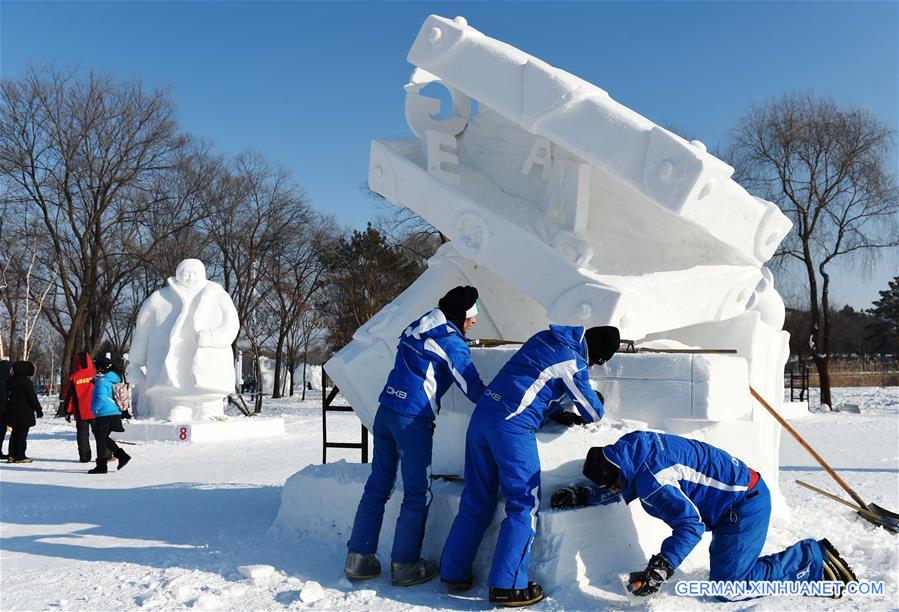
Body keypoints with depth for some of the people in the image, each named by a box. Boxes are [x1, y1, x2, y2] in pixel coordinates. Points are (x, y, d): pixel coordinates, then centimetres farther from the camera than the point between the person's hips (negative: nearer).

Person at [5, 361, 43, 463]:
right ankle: (20, 456, -1)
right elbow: (33, 397, -14)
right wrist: (39, 409, -5)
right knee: (22, 434, -3)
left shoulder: (10, 381, 8)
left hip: (12, 412, 7)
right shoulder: (26, 382, -15)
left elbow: (7, 396, 17)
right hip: (24, 413, -7)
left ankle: (12, 455, 15)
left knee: (14, 433, 15)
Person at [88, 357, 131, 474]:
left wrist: (94, 409, -12)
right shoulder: (113, 380, 14)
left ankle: (101, 466, 6)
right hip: (115, 413, 9)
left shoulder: (102, 382, -15)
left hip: (105, 415, -9)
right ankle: (122, 456, 13)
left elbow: (101, 398, -24)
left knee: (100, 439, 1)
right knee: (104, 438, 19)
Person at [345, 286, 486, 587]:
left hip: (385, 412, 8)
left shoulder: (415, 328, 15)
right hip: (413, 420, -8)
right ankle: (404, 564, 9)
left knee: (378, 485, 13)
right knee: (418, 494, 3)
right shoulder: (450, 340, -9)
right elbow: (472, 386, -5)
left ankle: (358, 557, 17)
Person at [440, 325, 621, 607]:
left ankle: (454, 573, 22)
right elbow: (593, 413, 6)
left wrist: (559, 412, 20)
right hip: (512, 426, -8)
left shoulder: (546, 337, 17)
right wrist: (597, 400, 28)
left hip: (482, 414, 8)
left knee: (476, 500, 14)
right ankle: (507, 586, 2)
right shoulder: (573, 361, -4)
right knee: (525, 504, 2)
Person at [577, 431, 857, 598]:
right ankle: (815, 556, 15)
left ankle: (814, 559, -1)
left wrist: (661, 567, -32)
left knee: (729, 584, -12)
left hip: (745, 503, -11)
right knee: (725, 574, 15)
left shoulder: (649, 477, -25)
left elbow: (690, 524, -28)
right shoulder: (635, 444, 3)